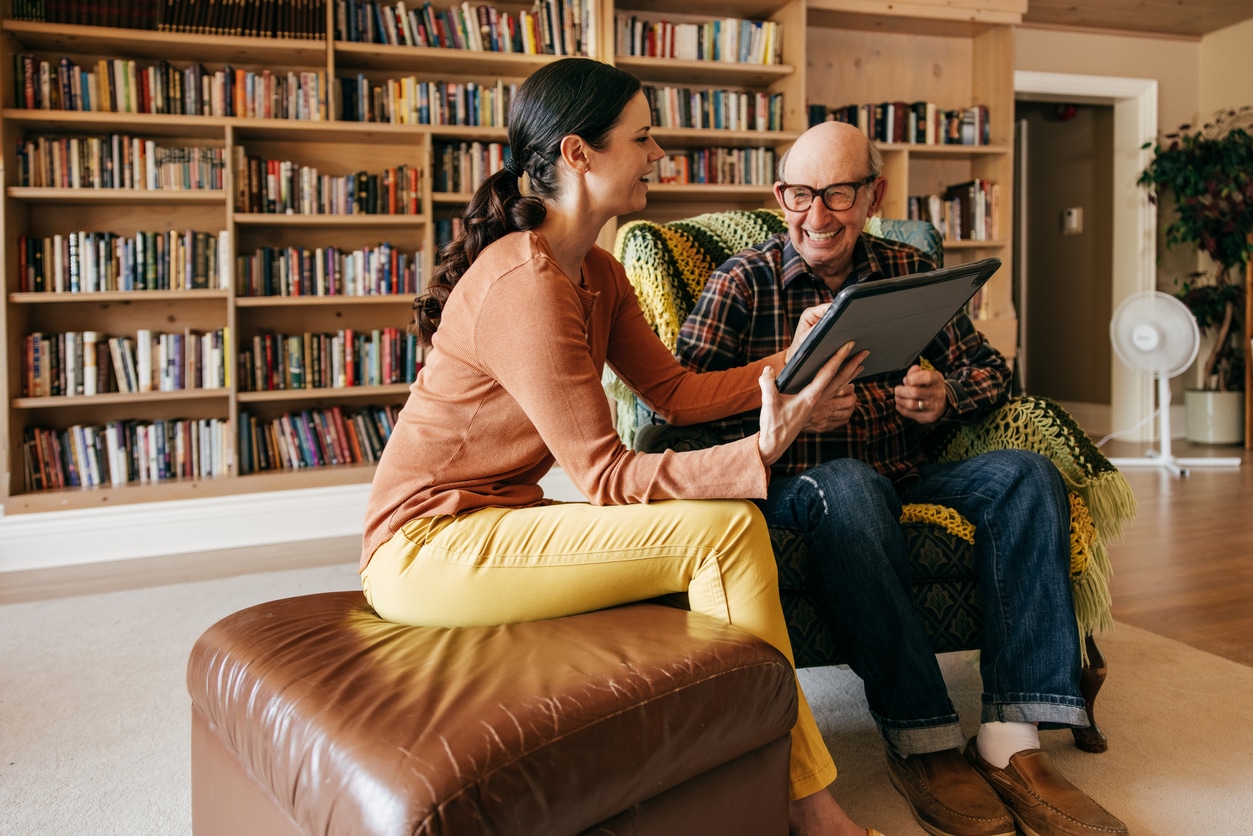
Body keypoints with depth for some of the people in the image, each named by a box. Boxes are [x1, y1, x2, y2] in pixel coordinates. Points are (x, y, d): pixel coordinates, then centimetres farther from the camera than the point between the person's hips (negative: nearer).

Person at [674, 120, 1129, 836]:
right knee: (847, 484, -37)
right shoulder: (745, 280, 1)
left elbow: (991, 369, 14)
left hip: (906, 477, 5)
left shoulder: (911, 270, 13)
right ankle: (924, 742, -29)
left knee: (1027, 474, -19)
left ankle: (1013, 743, -26)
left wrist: (946, 394, -10)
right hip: (793, 481, -4)